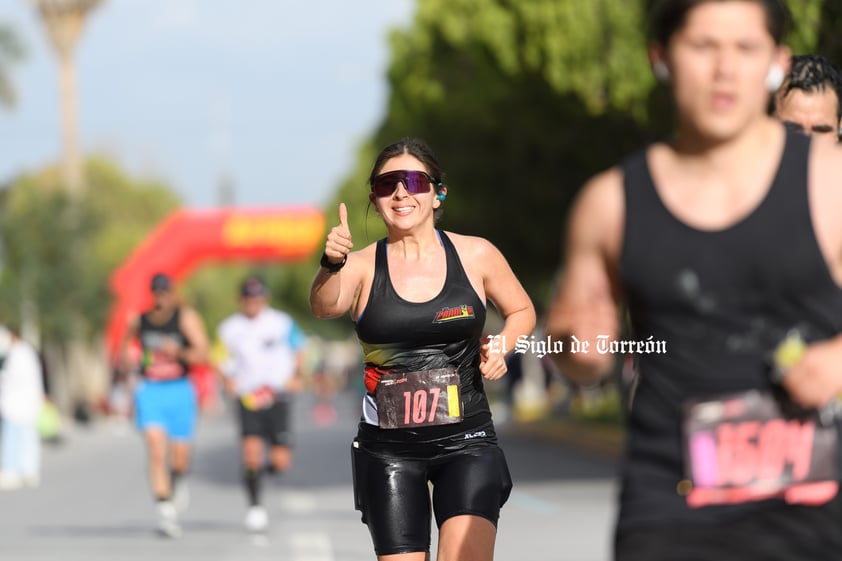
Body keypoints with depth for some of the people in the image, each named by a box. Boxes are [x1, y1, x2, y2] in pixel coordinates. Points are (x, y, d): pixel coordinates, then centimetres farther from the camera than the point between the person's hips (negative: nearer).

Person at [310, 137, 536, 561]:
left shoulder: (476, 256, 1)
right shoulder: (362, 266, -1)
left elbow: (521, 312, 18)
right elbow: (324, 307, -23)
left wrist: (501, 346, -4)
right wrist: (331, 265, -44)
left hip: (466, 441, -1)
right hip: (388, 447, 1)